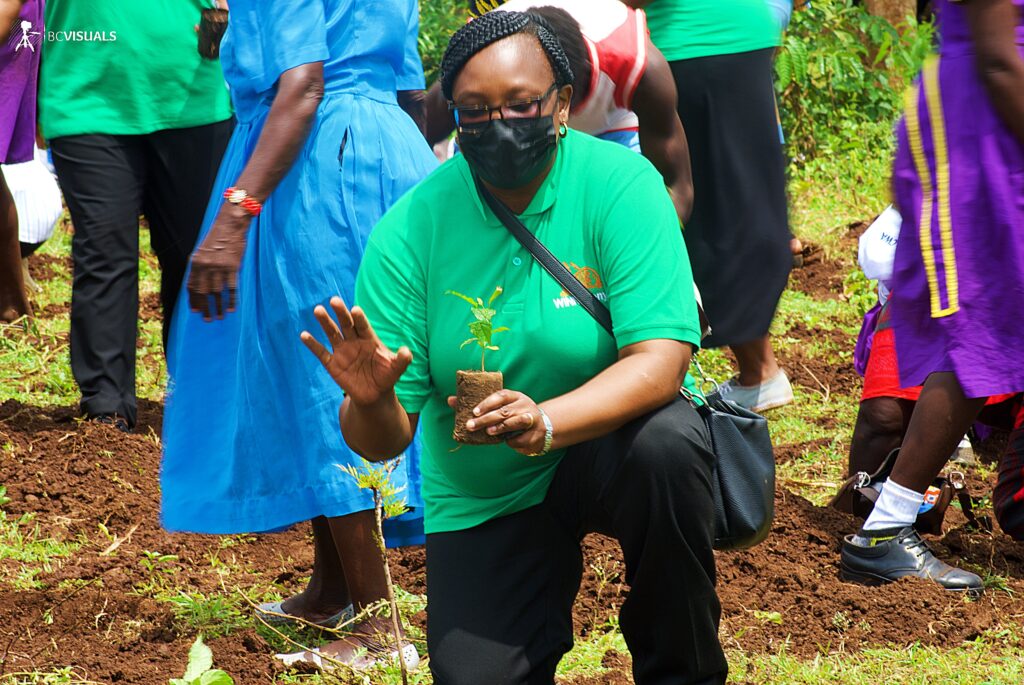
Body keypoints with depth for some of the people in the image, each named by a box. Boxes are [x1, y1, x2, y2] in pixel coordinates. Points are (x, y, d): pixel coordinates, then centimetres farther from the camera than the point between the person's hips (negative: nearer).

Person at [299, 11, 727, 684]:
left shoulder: (620, 182, -16)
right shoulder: (410, 229, -12)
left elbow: (661, 359, -26)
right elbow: (383, 442, -11)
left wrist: (547, 421, -43)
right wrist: (370, 402, -35)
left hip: (607, 443, -1)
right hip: (482, 497, 1)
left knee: (666, 446, -33)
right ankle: (544, 608, 22)